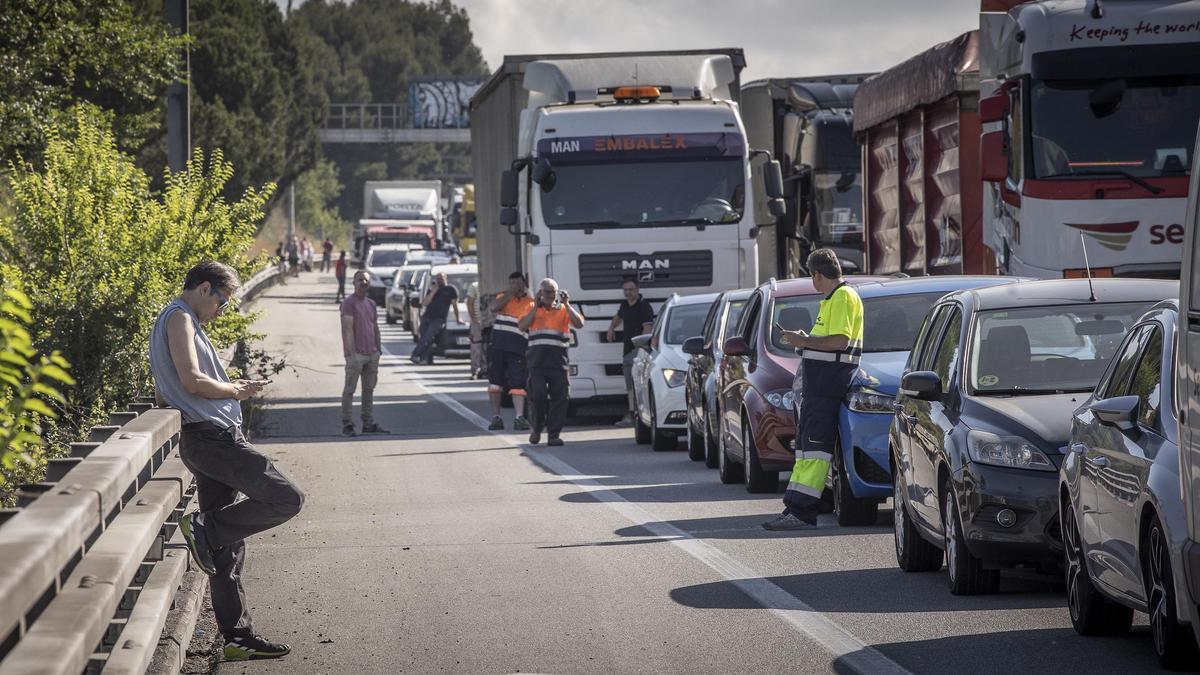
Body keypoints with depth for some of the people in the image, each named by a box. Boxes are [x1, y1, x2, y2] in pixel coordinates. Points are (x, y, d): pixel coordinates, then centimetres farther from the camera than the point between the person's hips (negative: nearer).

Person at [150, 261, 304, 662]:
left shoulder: (181, 321, 26)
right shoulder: (179, 318, -5)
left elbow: (162, 396, 32)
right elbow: (192, 380, -18)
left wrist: (230, 389, 24)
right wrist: (237, 391, -2)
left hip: (210, 439, 11)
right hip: (211, 436, -11)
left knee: (229, 545, 9)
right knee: (286, 498, -17)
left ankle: (238, 637, 10)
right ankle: (204, 528, -11)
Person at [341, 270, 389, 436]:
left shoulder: (371, 304, 15)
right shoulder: (349, 303, -8)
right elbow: (347, 329, -14)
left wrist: (378, 349, 14)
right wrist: (351, 352, -19)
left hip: (371, 354, 7)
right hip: (356, 354, -7)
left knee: (369, 389, 10)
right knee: (350, 389, -3)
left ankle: (369, 424, 15)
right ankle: (347, 424, -1)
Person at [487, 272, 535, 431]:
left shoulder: (530, 303, 9)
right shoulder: (504, 297, 14)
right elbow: (495, 306, -8)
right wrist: (511, 293, -7)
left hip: (517, 347, -2)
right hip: (497, 345, 2)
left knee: (518, 382, -9)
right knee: (495, 380, 4)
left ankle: (519, 417, -10)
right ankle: (496, 417, 11)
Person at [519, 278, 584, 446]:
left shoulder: (564, 310, 11)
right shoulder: (533, 310, 12)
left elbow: (579, 324, -3)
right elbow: (522, 326, -3)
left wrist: (566, 304, -6)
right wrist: (536, 306, -3)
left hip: (558, 358, 1)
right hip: (537, 358, -1)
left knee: (559, 397, -2)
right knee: (537, 395, -8)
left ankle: (554, 434, 4)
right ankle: (536, 428, 13)